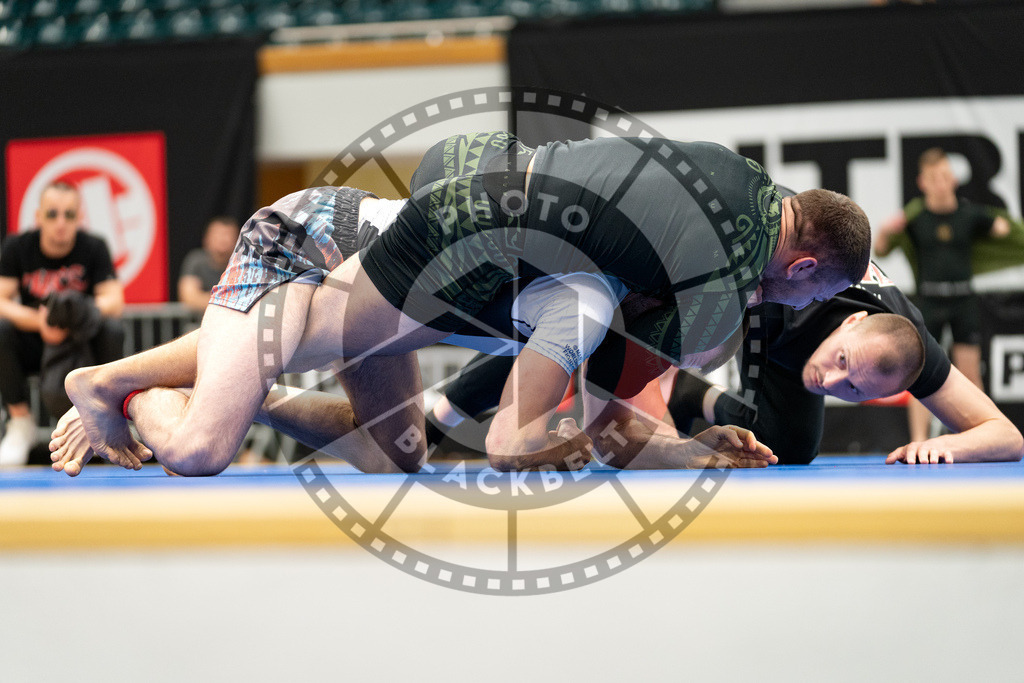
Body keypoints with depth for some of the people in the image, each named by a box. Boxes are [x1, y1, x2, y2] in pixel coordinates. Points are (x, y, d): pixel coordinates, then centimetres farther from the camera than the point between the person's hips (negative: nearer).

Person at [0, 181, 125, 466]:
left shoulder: (93, 247, -9)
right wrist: (39, 321, -36)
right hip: (32, 345, 0)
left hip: (80, 343, 0)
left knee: (112, 330, -30)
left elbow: (114, 300, -17)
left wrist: (81, 312, -39)